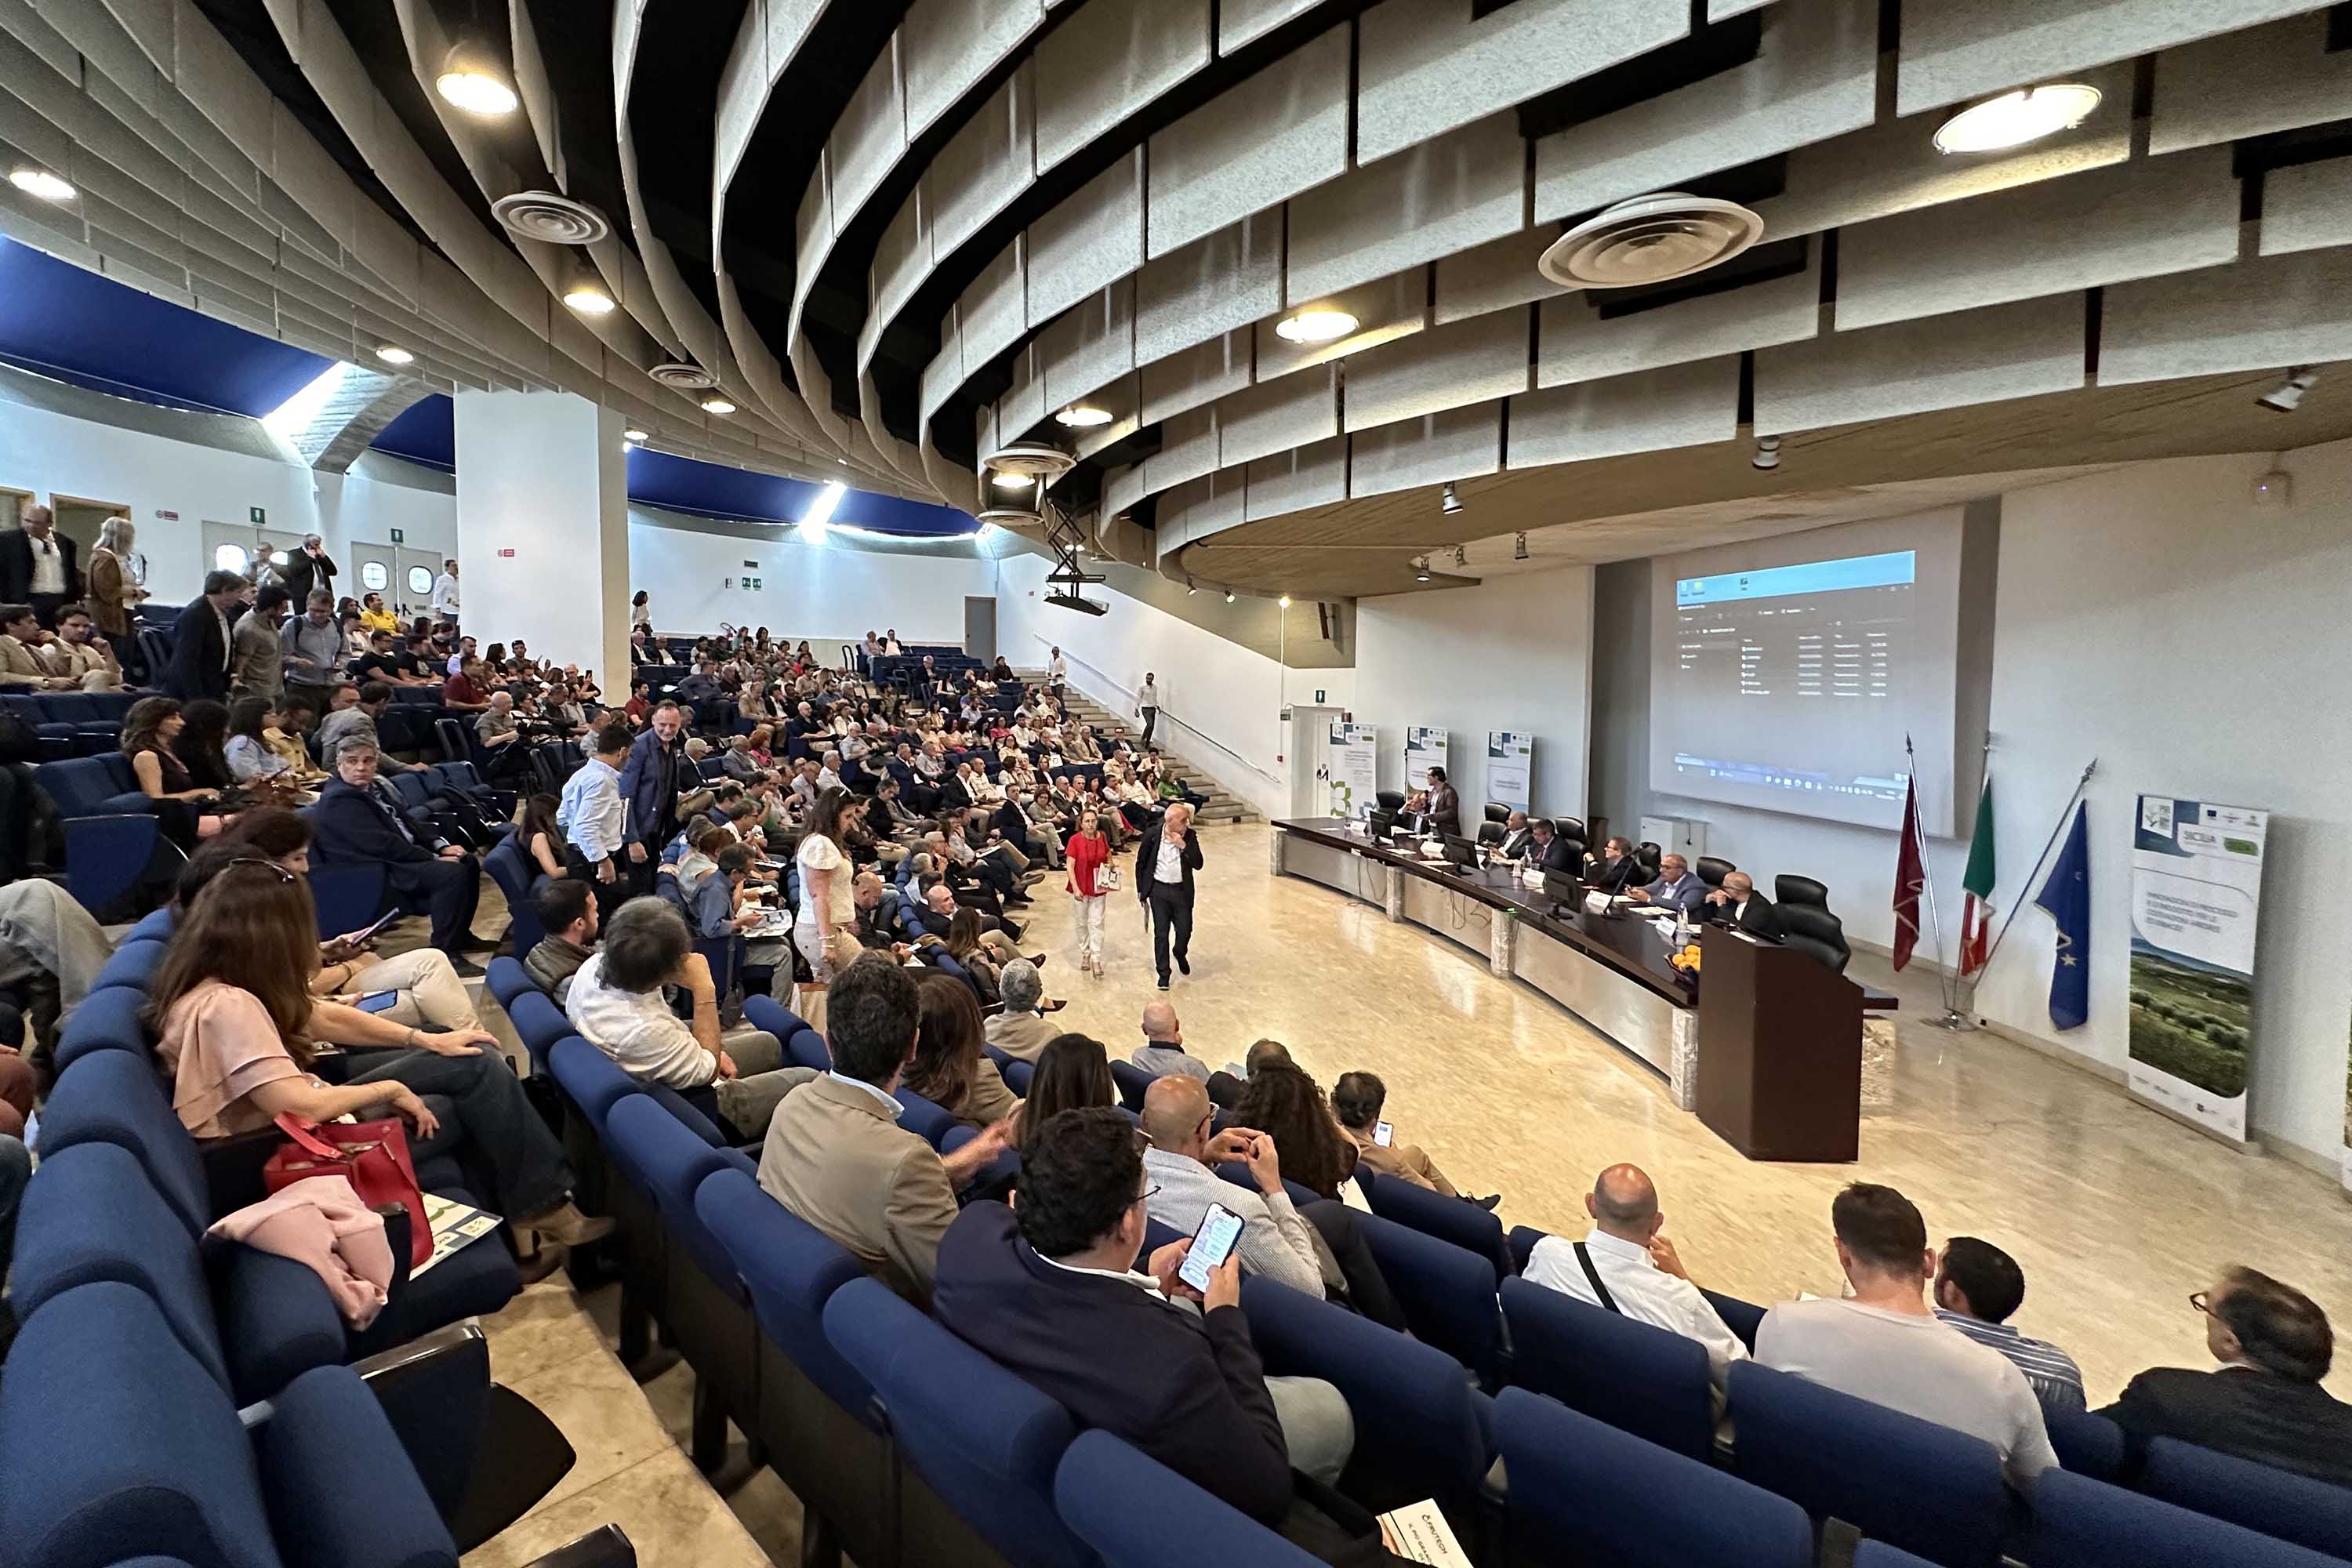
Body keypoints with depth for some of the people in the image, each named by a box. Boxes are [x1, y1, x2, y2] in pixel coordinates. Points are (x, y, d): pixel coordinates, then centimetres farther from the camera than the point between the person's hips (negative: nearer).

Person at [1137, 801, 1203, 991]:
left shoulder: (1190, 836, -6)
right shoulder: (1152, 836, -9)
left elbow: (1198, 864, -11)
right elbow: (1141, 863, 2)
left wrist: (1183, 845, -22)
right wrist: (1141, 890, 4)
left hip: (1181, 890, 1)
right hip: (1158, 891, -1)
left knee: (1185, 930, 6)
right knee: (1161, 933, 3)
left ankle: (1180, 954, 40)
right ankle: (1163, 973, 16)